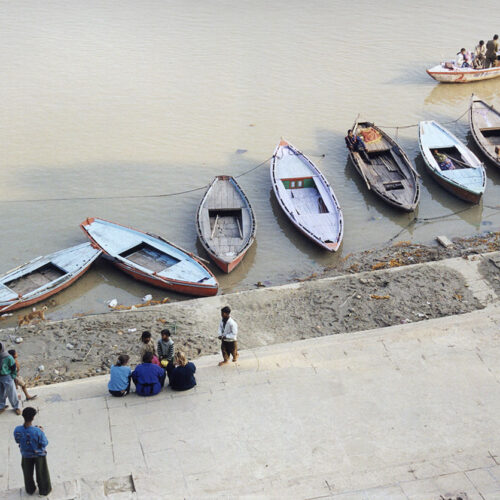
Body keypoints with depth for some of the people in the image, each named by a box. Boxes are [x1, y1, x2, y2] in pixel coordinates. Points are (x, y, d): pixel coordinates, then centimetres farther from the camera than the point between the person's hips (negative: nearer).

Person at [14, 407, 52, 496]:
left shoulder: (17, 430, -27)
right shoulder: (38, 431, -36)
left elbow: (17, 440, -5)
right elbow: (44, 443, -21)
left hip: (26, 455, 3)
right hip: (39, 455, -3)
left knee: (28, 474, 29)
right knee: (41, 473, 24)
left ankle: (30, 490, 51)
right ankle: (44, 490, 44)